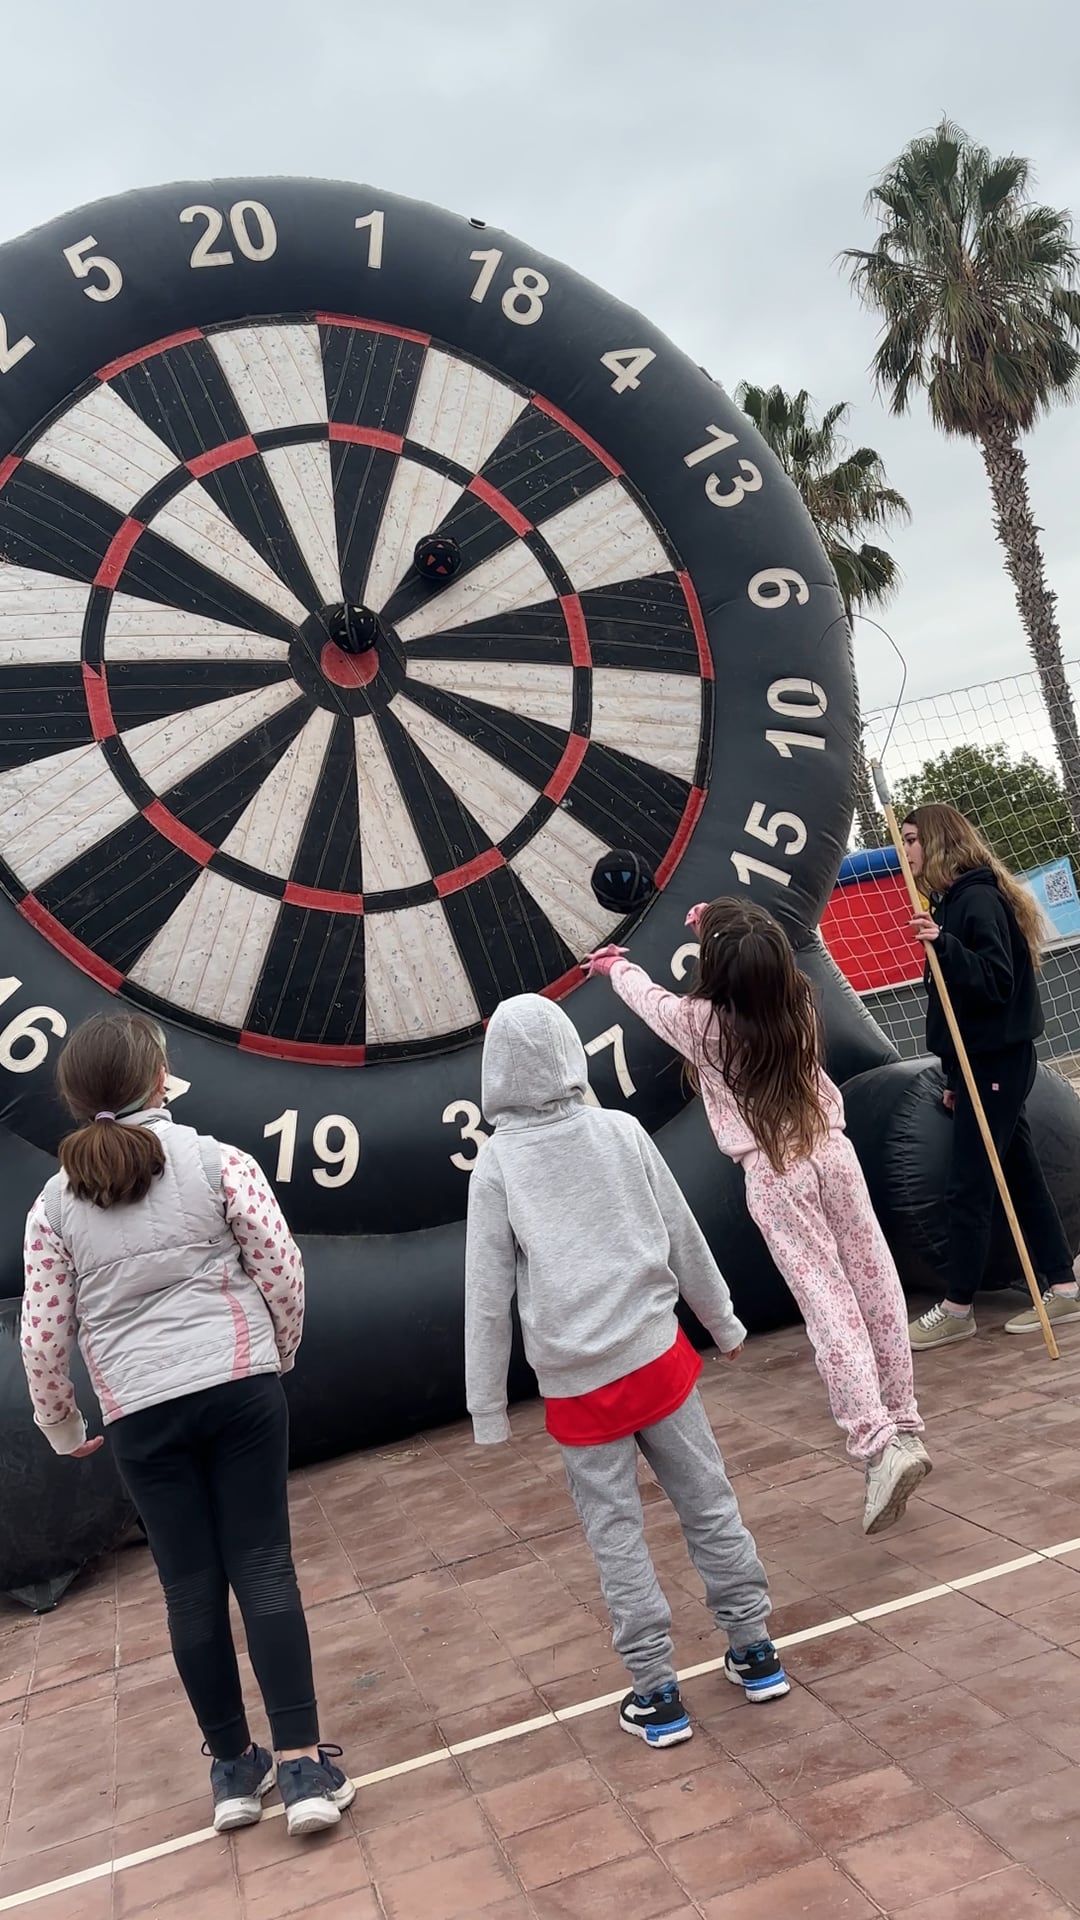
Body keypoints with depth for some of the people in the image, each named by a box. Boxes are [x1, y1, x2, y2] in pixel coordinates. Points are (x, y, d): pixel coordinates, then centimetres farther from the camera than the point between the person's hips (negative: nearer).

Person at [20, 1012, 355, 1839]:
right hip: (239, 1388, -1)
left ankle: (235, 1767, 23)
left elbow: (44, 1337, 4)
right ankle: (304, 1764, 4)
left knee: (192, 1590, 11)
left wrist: (62, 1429, 19)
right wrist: (280, 1356, 13)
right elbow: (282, 1268, -5)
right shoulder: (216, 1160, -3)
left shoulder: (55, 1201, 3)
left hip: (141, 1414, 2)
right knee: (262, 1568, 5)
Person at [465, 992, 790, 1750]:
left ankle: (658, 1694, 17)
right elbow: (686, 1240, 5)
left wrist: (487, 1408, 3)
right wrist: (723, 1322, 19)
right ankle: (756, 1651, 25)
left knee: (617, 1537, 10)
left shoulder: (497, 1165, -8)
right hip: (657, 1357, 2)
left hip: (576, 1385, -2)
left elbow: (488, 1297, -6)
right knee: (710, 1504, 15)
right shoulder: (622, 1131, -2)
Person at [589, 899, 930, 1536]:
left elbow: (652, 999, 14)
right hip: (831, 1152, 5)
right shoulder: (798, 1000, 4)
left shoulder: (701, 1022, -7)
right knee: (877, 1289, 9)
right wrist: (726, 935, 42)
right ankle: (904, 1427, 20)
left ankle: (880, 1448, -15)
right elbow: (760, 972, 29)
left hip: (774, 1176, -5)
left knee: (828, 1306, -8)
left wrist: (618, 967, 35)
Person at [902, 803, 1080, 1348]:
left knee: (967, 1190, -5)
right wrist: (954, 1078, 18)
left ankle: (957, 1309, 4)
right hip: (979, 1063, 9)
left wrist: (942, 944, -35)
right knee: (1020, 1178, 12)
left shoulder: (979, 899, -14)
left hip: (996, 1063, -9)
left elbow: (997, 983, -21)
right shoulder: (953, 900, 14)